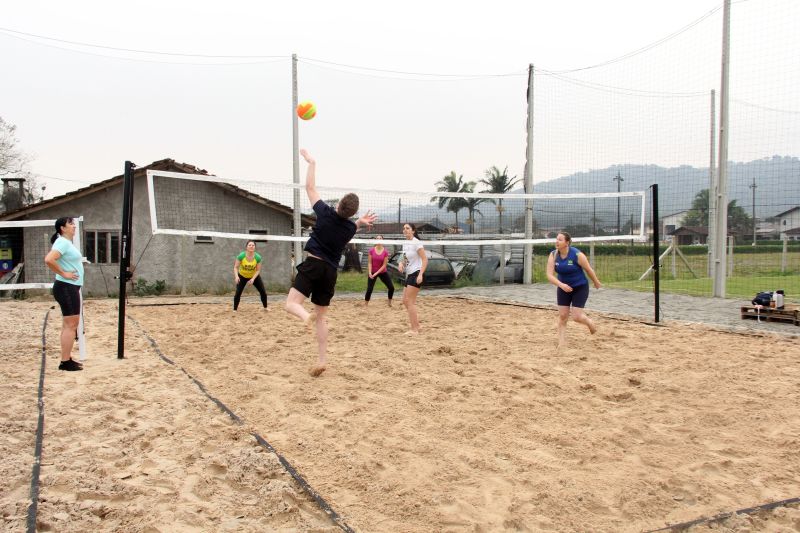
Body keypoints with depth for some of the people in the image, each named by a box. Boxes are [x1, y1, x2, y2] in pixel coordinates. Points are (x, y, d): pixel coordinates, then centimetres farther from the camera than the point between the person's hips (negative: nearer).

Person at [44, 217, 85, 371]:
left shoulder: (66, 243, 15)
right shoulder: (62, 242, -14)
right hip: (66, 288, -10)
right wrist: (63, 274, -20)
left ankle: (67, 359, 19)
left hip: (70, 288, 10)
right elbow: (48, 260, -30)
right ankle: (65, 362, -5)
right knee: (71, 325, -8)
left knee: (69, 325, 13)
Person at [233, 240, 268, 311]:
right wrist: (236, 276, -37)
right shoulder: (241, 256, -26)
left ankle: (265, 307, 17)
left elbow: (258, 270, -16)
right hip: (242, 276, -1)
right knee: (238, 293, -11)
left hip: (254, 276, 1)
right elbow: (236, 267, -20)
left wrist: (253, 279, -29)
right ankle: (235, 310, 4)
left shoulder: (258, 257, -23)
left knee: (263, 292, -2)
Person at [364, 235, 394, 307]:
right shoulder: (371, 251, -10)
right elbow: (369, 263, -7)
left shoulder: (385, 252, -11)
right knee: (369, 289, -10)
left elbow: (384, 265, -11)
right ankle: (365, 305, 3)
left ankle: (390, 303, 19)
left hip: (383, 272, 1)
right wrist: (370, 273, -19)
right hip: (373, 272, -1)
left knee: (391, 287, -2)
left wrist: (376, 273, -19)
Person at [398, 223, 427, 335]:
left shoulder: (416, 243, -12)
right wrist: (401, 264, 0)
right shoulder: (405, 244, 12)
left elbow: (425, 259, -16)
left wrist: (420, 274, -25)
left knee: (410, 301, -10)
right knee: (405, 301, 10)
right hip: (409, 275, 9)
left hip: (416, 274, -9)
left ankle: (414, 330, -4)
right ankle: (416, 324, 22)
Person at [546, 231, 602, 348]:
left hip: (580, 288, -4)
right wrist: (561, 284, -34)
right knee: (562, 316, 0)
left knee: (576, 317, -7)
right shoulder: (553, 255, -12)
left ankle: (590, 322, 29)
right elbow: (550, 275, -18)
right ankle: (562, 343, 11)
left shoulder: (577, 254, -22)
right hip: (563, 288, 4)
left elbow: (589, 270, -8)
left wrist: (596, 282, 6)